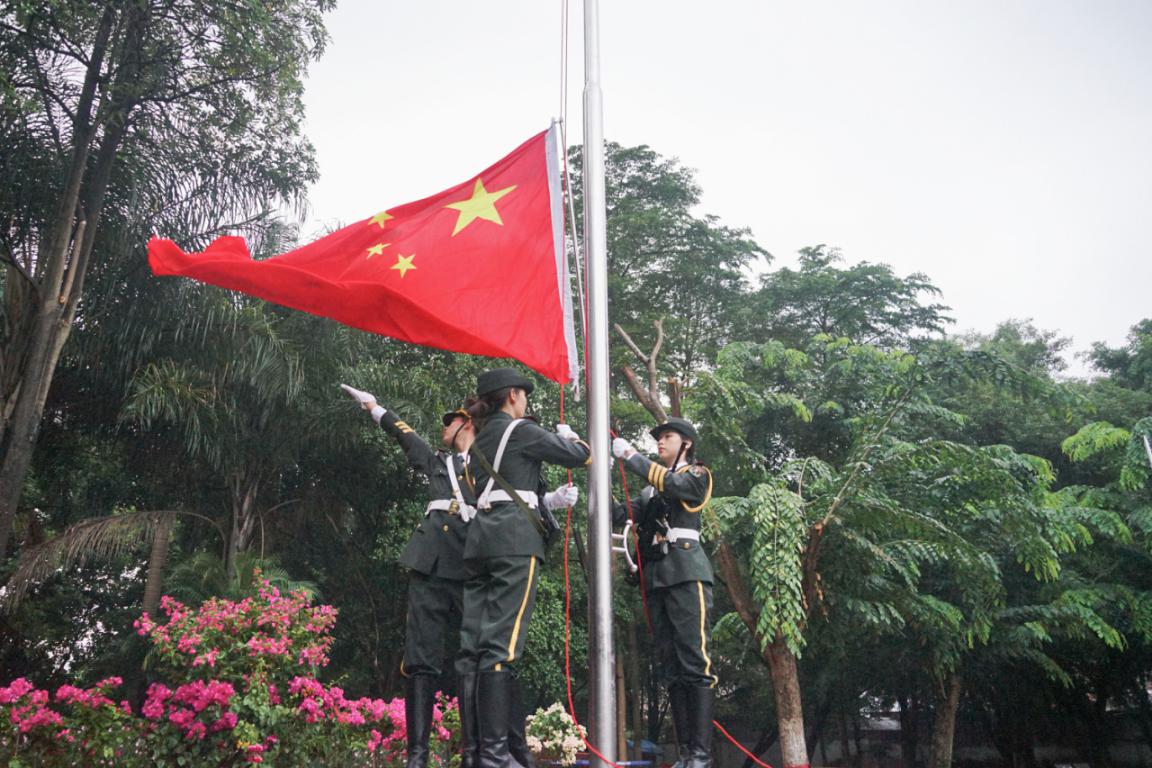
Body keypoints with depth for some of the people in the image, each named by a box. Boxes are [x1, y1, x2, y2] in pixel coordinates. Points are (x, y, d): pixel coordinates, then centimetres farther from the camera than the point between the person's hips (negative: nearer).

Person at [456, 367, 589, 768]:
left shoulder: (482, 438, 23)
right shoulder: (521, 430, 0)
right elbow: (580, 455, 3)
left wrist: (549, 500, 21)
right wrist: (567, 434, 23)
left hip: (480, 537, 8)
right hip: (515, 539, -8)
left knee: (473, 644, 3)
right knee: (502, 643, -12)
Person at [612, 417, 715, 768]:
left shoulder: (696, 475, 7)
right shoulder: (651, 488, 24)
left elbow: (673, 484, -14)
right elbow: (624, 517, 13)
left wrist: (630, 455, -10)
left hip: (687, 574, -6)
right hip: (657, 578, 6)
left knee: (695, 663, -12)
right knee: (671, 668, 3)